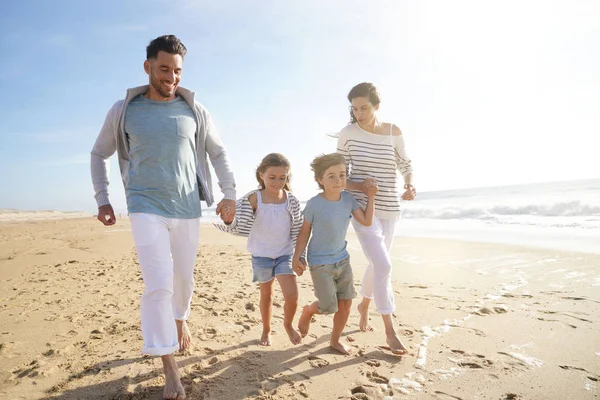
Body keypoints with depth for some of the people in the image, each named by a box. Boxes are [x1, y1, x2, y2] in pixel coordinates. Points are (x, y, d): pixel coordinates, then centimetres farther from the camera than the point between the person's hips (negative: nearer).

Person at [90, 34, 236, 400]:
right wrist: (102, 198, 7)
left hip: (187, 209, 2)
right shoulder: (124, 110, 0)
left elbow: (218, 152, 10)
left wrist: (230, 193, 1)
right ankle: (169, 365, 3)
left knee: (184, 278, 14)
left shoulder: (194, 110, 2)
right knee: (158, 284, -10)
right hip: (146, 208, -2)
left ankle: (180, 320, 45)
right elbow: (100, 154, 13)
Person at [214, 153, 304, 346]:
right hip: (261, 256, 0)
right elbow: (239, 225, -9)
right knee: (266, 294, 15)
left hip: (285, 254, 1)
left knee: (292, 296, -9)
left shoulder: (291, 200, -7)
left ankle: (288, 325, 23)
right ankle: (266, 330, 39)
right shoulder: (254, 199, -12)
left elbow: (298, 230, -1)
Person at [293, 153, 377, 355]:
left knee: (346, 303, 8)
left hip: (342, 259, 5)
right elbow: (305, 231, -8)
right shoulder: (314, 204, -18)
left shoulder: (348, 199, -5)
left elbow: (367, 221, -2)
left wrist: (370, 197, -7)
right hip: (320, 263, -5)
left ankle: (335, 340, 30)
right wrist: (297, 257, -10)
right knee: (329, 307, -1)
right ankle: (308, 311, 34)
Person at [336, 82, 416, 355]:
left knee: (377, 264, 17)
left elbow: (405, 165, 11)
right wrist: (358, 186, -19)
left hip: (389, 209, 4)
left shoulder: (394, 133, 0)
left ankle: (364, 305, 44)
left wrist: (410, 185, -9)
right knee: (383, 265, -12)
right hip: (363, 207, -4)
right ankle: (390, 331, 3)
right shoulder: (347, 134, -6)